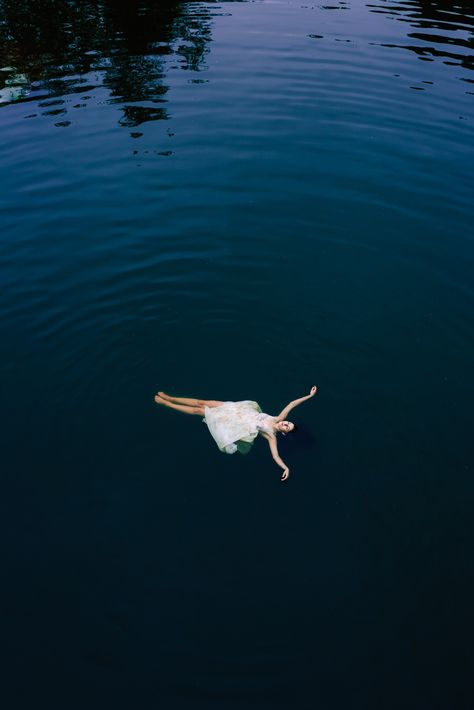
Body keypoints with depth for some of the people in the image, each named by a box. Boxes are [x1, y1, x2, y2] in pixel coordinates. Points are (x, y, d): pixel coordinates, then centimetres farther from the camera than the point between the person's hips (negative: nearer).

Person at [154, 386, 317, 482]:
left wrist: (286, 467, -42)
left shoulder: (271, 436, -14)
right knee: (201, 402, 2)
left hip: (236, 424, -5)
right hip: (238, 411, 5)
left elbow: (276, 456, -25)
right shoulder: (278, 419, -1)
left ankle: (165, 403, 9)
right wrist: (309, 395, -7)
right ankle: (168, 398, 17)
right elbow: (291, 404, -2)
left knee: (199, 410, -4)